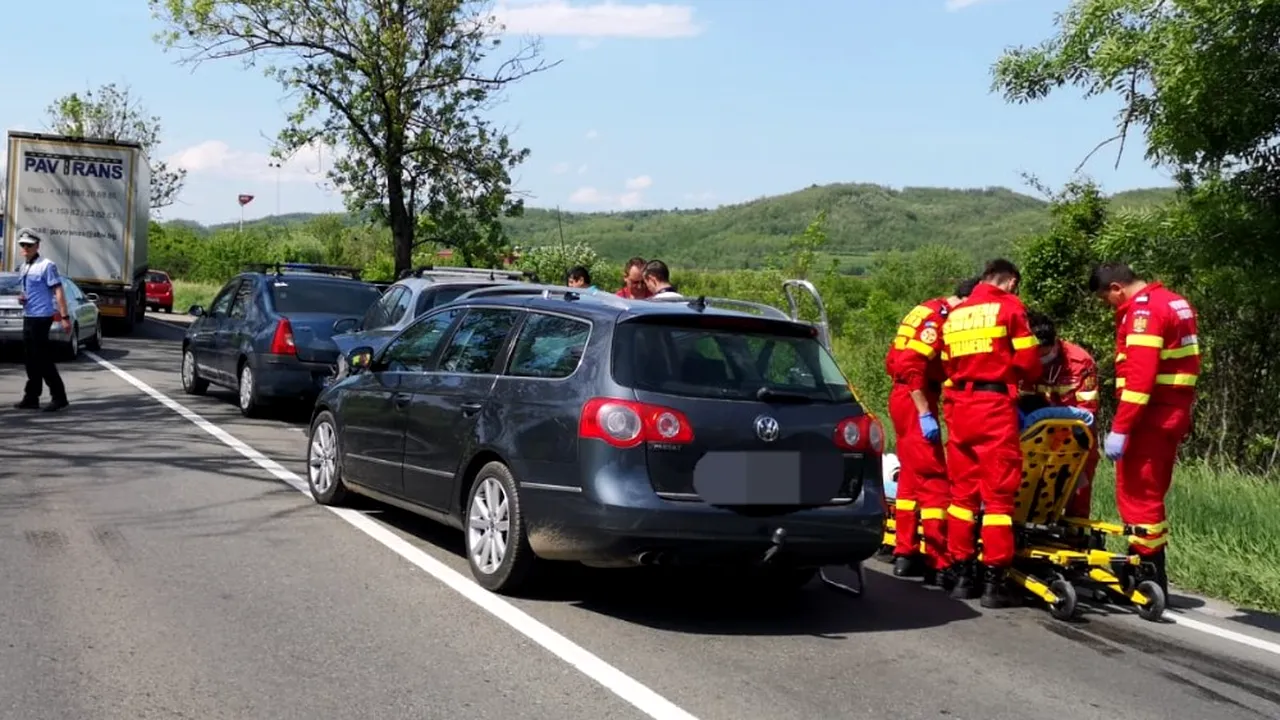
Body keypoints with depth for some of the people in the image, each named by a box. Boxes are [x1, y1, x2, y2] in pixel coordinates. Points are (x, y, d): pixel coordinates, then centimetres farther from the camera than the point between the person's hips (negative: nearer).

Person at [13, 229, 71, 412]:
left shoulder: (46, 266, -9)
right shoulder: (23, 268, 15)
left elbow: (58, 291, -14)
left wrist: (64, 317, -20)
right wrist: (20, 298, 4)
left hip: (41, 317, -8)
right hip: (28, 317, 8)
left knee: (42, 359, -7)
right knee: (32, 360, 10)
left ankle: (58, 396, -1)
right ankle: (31, 398, 14)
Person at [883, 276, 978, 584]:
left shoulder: (928, 313, 15)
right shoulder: (936, 318, -14)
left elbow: (896, 360, 17)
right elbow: (912, 367, -22)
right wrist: (925, 414, -22)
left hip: (902, 398, 10)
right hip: (915, 402, -10)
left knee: (911, 476, 16)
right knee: (934, 481, -8)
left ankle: (905, 554, 23)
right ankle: (938, 563, -8)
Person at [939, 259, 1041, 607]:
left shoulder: (955, 314, 18)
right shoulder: (1009, 307, 1)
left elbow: (947, 364, 14)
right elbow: (1028, 362, -3)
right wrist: (1028, 382, 16)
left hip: (958, 405, 6)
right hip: (995, 405, -5)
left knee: (962, 489, 11)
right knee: (998, 493, -2)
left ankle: (961, 573, 15)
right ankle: (994, 580, -4)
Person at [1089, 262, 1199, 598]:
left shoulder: (1143, 309, -15)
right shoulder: (1176, 303, 16)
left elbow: (1139, 376, -24)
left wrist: (1120, 428, -24)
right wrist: (1183, 417, 18)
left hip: (1150, 417, -10)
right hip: (1171, 414, 10)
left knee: (1137, 495, -4)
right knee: (1150, 495, 17)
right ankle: (1149, 575, 24)